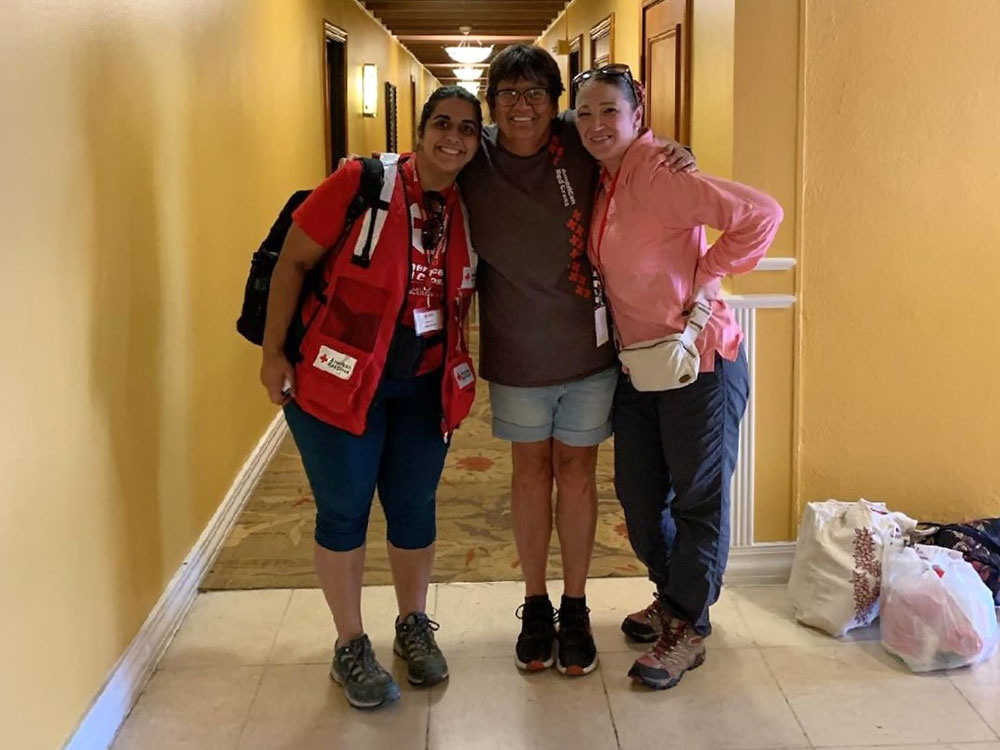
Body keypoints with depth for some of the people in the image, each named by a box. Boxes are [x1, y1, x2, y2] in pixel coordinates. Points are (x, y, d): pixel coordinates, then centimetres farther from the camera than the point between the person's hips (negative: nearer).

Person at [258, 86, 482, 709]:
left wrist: (458, 373, 3)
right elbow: (293, 262, -11)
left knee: (414, 509, 13)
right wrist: (274, 353, -11)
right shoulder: (363, 183, -14)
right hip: (338, 377, -4)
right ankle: (351, 646, 23)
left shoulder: (468, 209, 0)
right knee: (344, 511, 6)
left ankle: (414, 627, 34)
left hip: (425, 384, 4)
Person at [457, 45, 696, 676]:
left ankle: (575, 608, 26)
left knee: (576, 469, 10)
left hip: (589, 346, 0)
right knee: (531, 470, 13)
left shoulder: (580, 141, -8)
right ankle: (535, 604, 30)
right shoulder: (473, 158, -6)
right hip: (516, 352, 1)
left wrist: (680, 156, -12)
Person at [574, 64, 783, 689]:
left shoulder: (657, 175, -20)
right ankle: (670, 596, 40)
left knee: (698, 498, 6)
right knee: (638, 491, 18)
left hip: (698, 361, -8)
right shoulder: (604, 180, 4)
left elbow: (762, 214, -26)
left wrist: (708, 279, -18)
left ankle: (688, 628, 22)